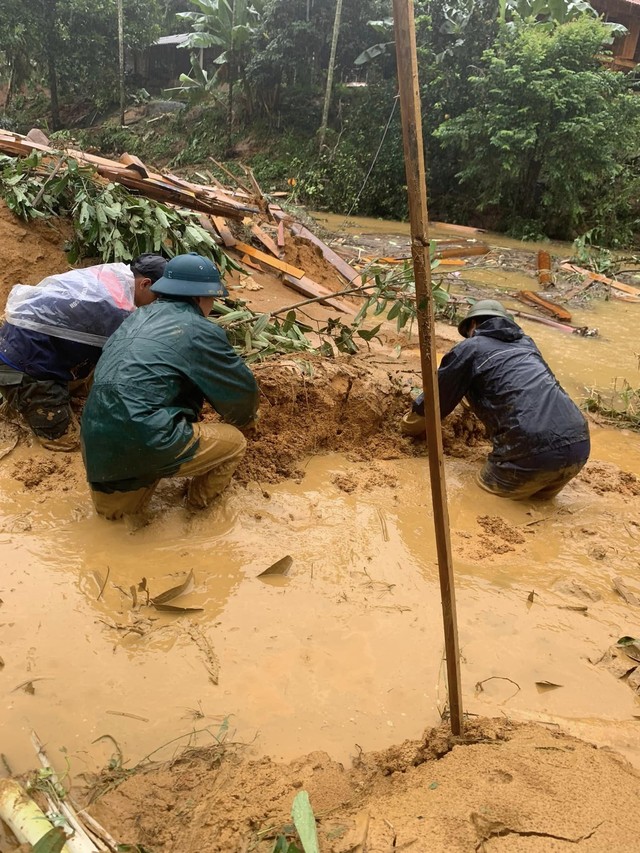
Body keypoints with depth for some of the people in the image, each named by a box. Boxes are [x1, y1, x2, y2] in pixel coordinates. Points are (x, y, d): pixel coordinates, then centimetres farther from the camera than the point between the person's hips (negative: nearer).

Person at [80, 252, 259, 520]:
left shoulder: (135, 320, 19)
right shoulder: (201, 331, -2)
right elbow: (242, 391, 9)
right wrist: (243, 419, 33)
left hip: (97, 445, 8)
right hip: (143, 444, -8)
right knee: (234, 442, 15)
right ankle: (201, 498, 29)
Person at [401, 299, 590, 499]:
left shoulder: (470, 348, 10)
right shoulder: (526, 343, 26)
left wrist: (409, 425, 38)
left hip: (533, 450, -6)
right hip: (579, 444, 6)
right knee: (538, 494, 31)